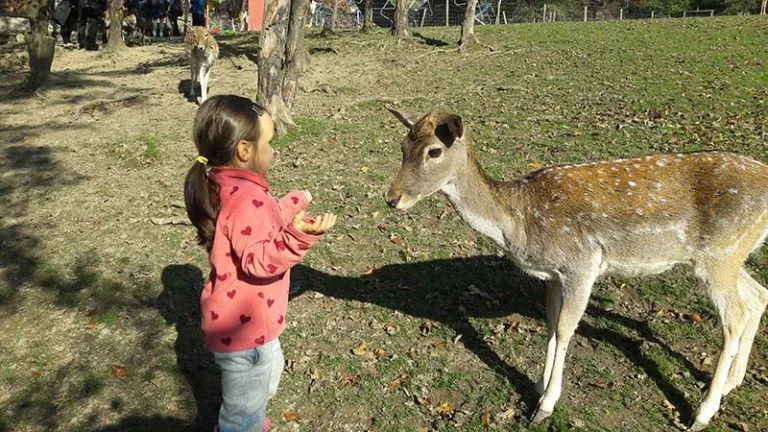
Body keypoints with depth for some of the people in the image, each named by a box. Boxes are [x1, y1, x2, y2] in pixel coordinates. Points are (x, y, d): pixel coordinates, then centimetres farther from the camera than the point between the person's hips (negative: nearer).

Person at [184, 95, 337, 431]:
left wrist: (292, 205, 22)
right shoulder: (246, 197, -30)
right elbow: (259, 259, -34)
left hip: (247, 320, 11)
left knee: (269, 370, 35)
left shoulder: (225, 185, 2)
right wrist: (299, 235, -47)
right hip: (244, 328, -11)